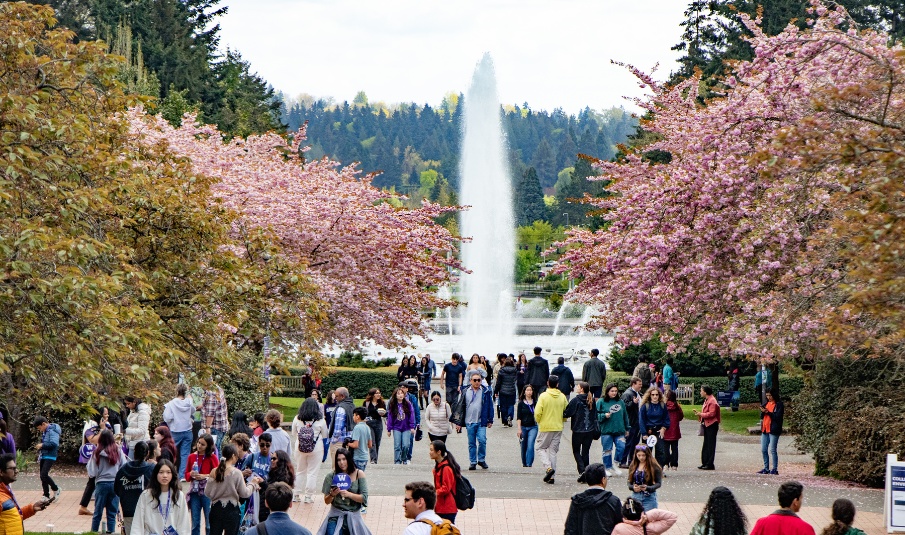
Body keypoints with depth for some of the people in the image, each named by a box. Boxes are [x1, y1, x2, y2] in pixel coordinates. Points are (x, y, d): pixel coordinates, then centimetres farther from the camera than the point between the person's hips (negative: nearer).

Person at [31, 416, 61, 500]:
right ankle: (46, 495, 13)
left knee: (44, 475, -17)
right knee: (43, 476, 7)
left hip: (50, 456, -9)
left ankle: (56, 489, 1)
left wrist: (42, 445, -16)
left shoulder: (52, 431, -14)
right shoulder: (44, 432, 15)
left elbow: (54, 444, -26)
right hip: (43, 456, 9)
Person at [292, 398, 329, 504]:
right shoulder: (320, 420, -9)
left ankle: (296, 495, 17)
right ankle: (308, 496, 5)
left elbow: (294, 434, 6)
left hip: (300, 448, 2)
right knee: (312, 473, 5)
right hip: (316, 449, -2)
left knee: (300, 471, 15)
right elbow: (325, 434, 3)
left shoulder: (297, 419, -4)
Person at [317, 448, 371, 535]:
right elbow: (326, 501, 0)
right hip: (336, 516, -1)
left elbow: (364, 498, -7)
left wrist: (348, 494, -21)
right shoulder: (331, 476, -2)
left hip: (354, 516, 1)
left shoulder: (359, 474, -2)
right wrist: (332, 495, -21)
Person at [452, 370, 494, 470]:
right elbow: (460, 407, 9)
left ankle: (481, 460, 6)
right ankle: (473, 462, 14)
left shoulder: (485, 391, 4)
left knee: (482, 440, -12)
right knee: (471, 443, 5)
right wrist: (458, 422, 6)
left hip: (481, 421, -1)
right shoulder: (465, 392, 5)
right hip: (469, 422, 1)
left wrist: (490, 420, 6)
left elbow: (490, 406, 9)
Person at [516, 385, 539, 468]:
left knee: (530, 444, -18)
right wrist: (519, 429, -6)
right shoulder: (521, 403, 2)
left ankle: (529, 463, -21)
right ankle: (524, 463, 24)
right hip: (523, 427, 1)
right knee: (524, 446, 7)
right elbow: (518, 417, 0)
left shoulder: (535, 403, 4)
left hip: (533, 427, -1)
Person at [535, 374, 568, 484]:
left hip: (545, 427, -4)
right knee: (553, 451, 10)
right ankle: (551, 476, 7)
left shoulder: (543, 396, -11)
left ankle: (549, 468, -13)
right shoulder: (562, 397, 0)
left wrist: (539, 422, 5)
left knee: (541, 448, 10)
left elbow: (537, 413, -14)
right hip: (558, 428, 4)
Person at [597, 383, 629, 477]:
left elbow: (625, 415, 20)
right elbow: (597, 415, 0)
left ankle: (615, 465, 7)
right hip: (606, 431, -3)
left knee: (621, 447, -10)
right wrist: (604, 416, -18)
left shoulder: (620, 402, 12)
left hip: (619, 431, 3)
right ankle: (607, 468, 14)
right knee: (607, 450, 2)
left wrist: (627, 428, 21)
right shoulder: (601, 402, 0)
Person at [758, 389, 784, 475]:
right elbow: (761, 417, 15)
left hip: (773, 430, -7)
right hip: (765, 429, 7)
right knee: (763, 450, 7)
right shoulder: (766, 404, 15)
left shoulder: (779, 405, -5)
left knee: (772, 450, -7)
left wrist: (767, 412, -18)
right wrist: (763, 412, -6)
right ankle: (766, 468, 16)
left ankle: (775, 469, -1)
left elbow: (777, 417, -14)